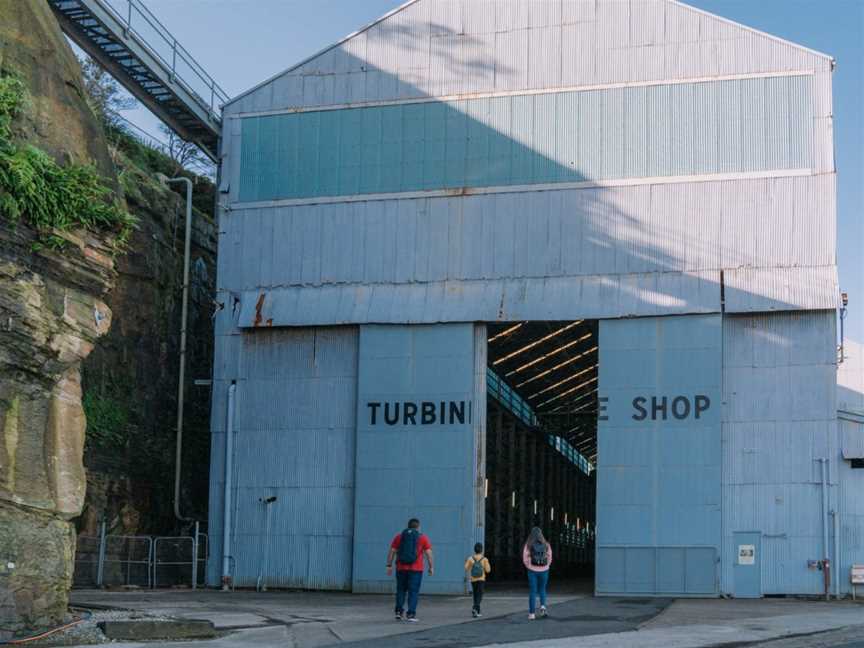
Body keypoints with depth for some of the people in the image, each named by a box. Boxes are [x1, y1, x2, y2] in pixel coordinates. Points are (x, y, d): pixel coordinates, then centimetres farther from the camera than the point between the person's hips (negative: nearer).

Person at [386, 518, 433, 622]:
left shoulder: (399, 536, 8)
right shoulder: (423, 537, 2)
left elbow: (391, 552, 5)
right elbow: (428, 553, -3)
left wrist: (389, 565, 7)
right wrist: (431, 567, 2)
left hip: (401, 568, 2)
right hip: (416, 569, -2)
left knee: (401, 590, 15)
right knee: (413, 591, 1)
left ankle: (399, 611, 11)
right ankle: (411, 614, -4)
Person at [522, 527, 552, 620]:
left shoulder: (528, 545, -6)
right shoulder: (546, 545, -1)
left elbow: (525, 559, -8)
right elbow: (549, 559, 1)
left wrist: (529, 567, 8)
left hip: (532, 571, -1)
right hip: (544, 571, 1)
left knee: (532, 592, 6)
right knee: (542, 589, 21)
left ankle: (531, 614, 3)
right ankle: (543, 606, -2)